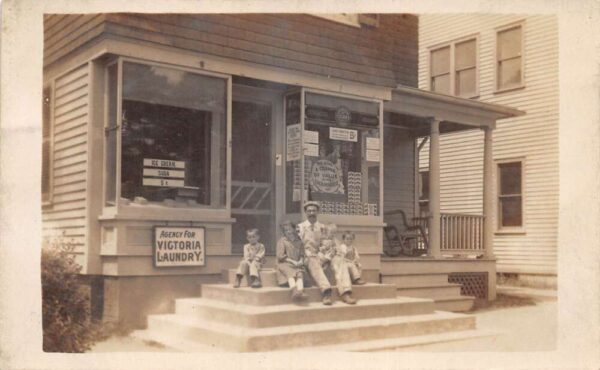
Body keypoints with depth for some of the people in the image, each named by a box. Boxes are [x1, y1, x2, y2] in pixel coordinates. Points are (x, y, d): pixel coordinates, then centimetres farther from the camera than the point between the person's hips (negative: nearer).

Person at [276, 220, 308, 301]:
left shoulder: (298, 241, 18)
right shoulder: (282, 241, 5)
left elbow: (302, 254, 19)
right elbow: (280, 256, -3)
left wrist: (301, 261, -5)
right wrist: (292, 261, -11)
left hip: (297, 264, 3)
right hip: (285, 264, -3)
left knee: (300, 273, -30)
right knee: (290, 273, -35)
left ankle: (300, 291, -53)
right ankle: (294, 291, -59)